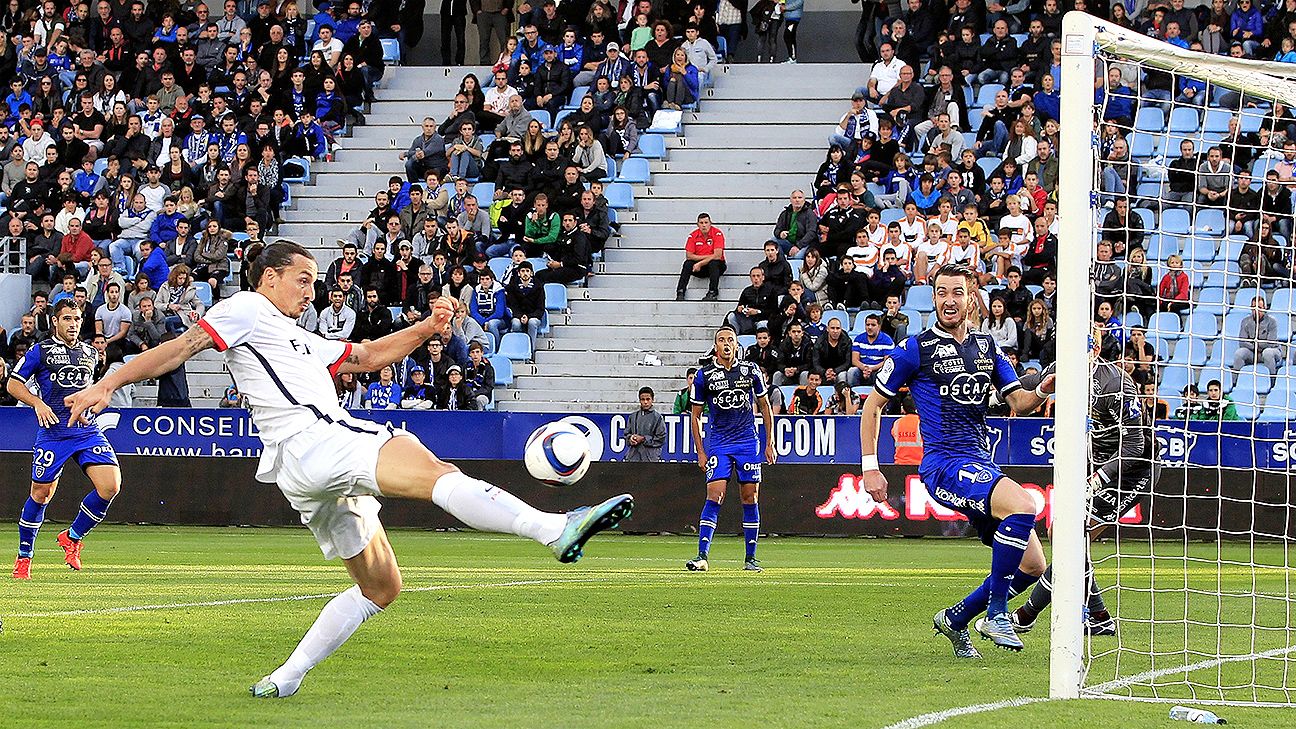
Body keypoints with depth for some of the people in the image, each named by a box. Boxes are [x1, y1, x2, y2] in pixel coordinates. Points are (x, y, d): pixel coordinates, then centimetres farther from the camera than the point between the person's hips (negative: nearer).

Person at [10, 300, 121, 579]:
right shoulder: (41, 351, 1)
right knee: (41, 494, 1)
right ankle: (24, 557, 20)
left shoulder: (90, 353, 16)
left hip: (88, 430, 4)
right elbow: (13, 384, 2)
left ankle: (72, 537, 7)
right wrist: (38, 403, -11)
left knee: (110, 486, -14)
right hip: (53, 433, -4)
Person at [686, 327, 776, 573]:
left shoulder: (751, 370, 3)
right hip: (718, 444, -1)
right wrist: (701, 452, 1)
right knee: (714, 496, -13)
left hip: (748, 442, 1)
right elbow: (695, 416, 6)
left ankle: (751, 558, 11)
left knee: (750, 498, 3)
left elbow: (765, 407, 12)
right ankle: (702, 557, -16)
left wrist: (770, 443, 8)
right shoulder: (704, 375, -1)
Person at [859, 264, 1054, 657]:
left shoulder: (986, 347, 15)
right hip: (944, 465, -7)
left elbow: (1019, 402, 14)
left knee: (1032, 565, 3)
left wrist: (1041, 391, -10)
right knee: (1023, 504, -32)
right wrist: (869, 467, -1)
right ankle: (996, 614, -23)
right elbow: (873, 404, 5)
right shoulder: (917, 349, -1)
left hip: (981, 467, 7)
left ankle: (955, 619, 21)